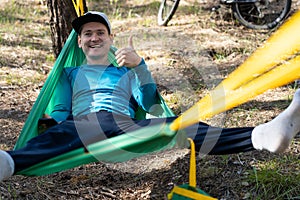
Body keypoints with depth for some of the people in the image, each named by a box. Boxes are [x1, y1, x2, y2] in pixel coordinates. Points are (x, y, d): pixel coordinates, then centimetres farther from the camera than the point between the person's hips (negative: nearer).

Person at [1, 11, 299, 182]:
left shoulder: (126, 72, 33)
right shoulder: (70, 74, 33)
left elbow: (150, 104, 16)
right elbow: (60, 111, 21)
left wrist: (139, 65, 0)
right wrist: (51, 125, -5)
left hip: (128, 126, 1)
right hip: (84, 126, -1)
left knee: (181, 128, -29)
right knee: (60, 133, -42)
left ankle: (263, 136, -53)